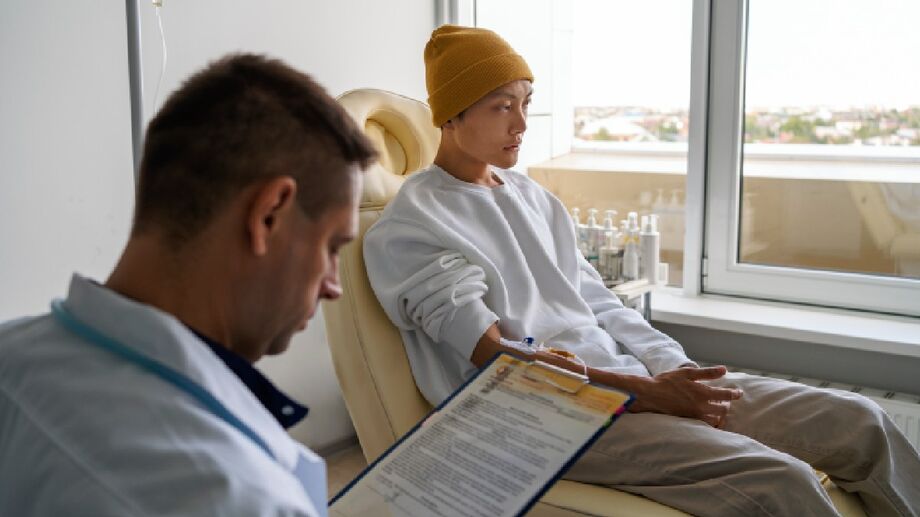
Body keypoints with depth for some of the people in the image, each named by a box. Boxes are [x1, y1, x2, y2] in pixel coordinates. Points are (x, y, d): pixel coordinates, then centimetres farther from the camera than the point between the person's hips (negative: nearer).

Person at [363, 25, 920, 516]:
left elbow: (599, 303, 16)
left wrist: (673, 372, -2)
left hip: (633, 379, 7)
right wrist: (646, 392, -19)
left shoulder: (533, 196, 17)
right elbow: (495, 357, -14)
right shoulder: (408, 227, -6)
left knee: (857, 420, -3)